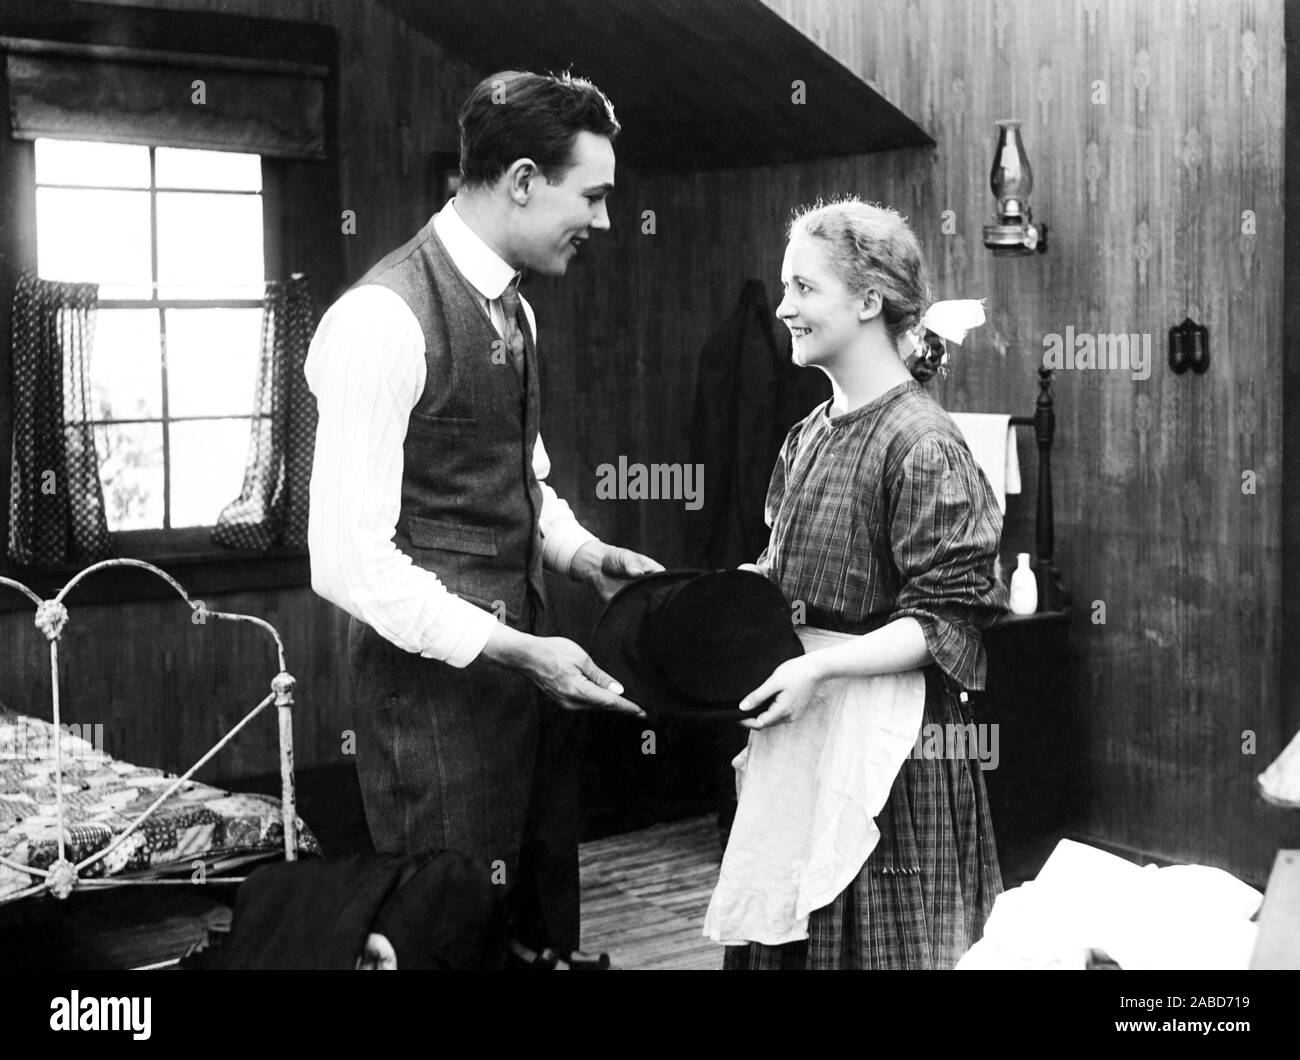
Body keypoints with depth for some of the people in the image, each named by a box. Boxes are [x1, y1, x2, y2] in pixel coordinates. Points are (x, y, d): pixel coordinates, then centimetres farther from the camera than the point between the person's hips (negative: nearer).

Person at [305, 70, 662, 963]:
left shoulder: (511, 309, 9)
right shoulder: (386, 318, -19)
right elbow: (347, 557, -21)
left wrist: (583, 554, 3)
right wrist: (512, 649, -21)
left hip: (519, 657, 9)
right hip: (436, 675, -8)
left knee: (547, 922, 17)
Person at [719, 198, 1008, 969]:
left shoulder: (922, 444, -16)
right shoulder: (812, 433, 8)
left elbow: (948, 621, -18)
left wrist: (822, 667, -25)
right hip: (799, 732, 7)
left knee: (881, 939, 7)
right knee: (787, 932, 15)